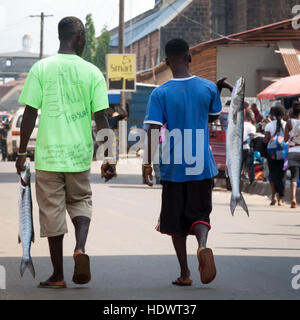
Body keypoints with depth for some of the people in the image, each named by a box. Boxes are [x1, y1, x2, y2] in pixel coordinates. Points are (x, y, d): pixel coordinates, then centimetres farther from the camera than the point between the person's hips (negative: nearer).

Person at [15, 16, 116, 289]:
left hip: (48, 154, -1)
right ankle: (80, 248, -6)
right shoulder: (92, 73, -1)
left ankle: (58, 276, 12)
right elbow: (101, 118, -3)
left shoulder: (41, 69, -3)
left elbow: (30, 114, -5)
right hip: (80, 154, 1)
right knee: (80, 201, 20)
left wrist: (22, 153, 3)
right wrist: (108, 159, 2)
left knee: (52, 211, 8)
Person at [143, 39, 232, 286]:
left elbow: (154, 131, -13)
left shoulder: (160, 94, -8)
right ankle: (202, 245, -20)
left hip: (173, 168, -1)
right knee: (200, 214, 12)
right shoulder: (208, 88, -2)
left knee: (176, 221, 11)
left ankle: (185, 273, 13)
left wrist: (148, 164, -7)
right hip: (203, 167, 1)